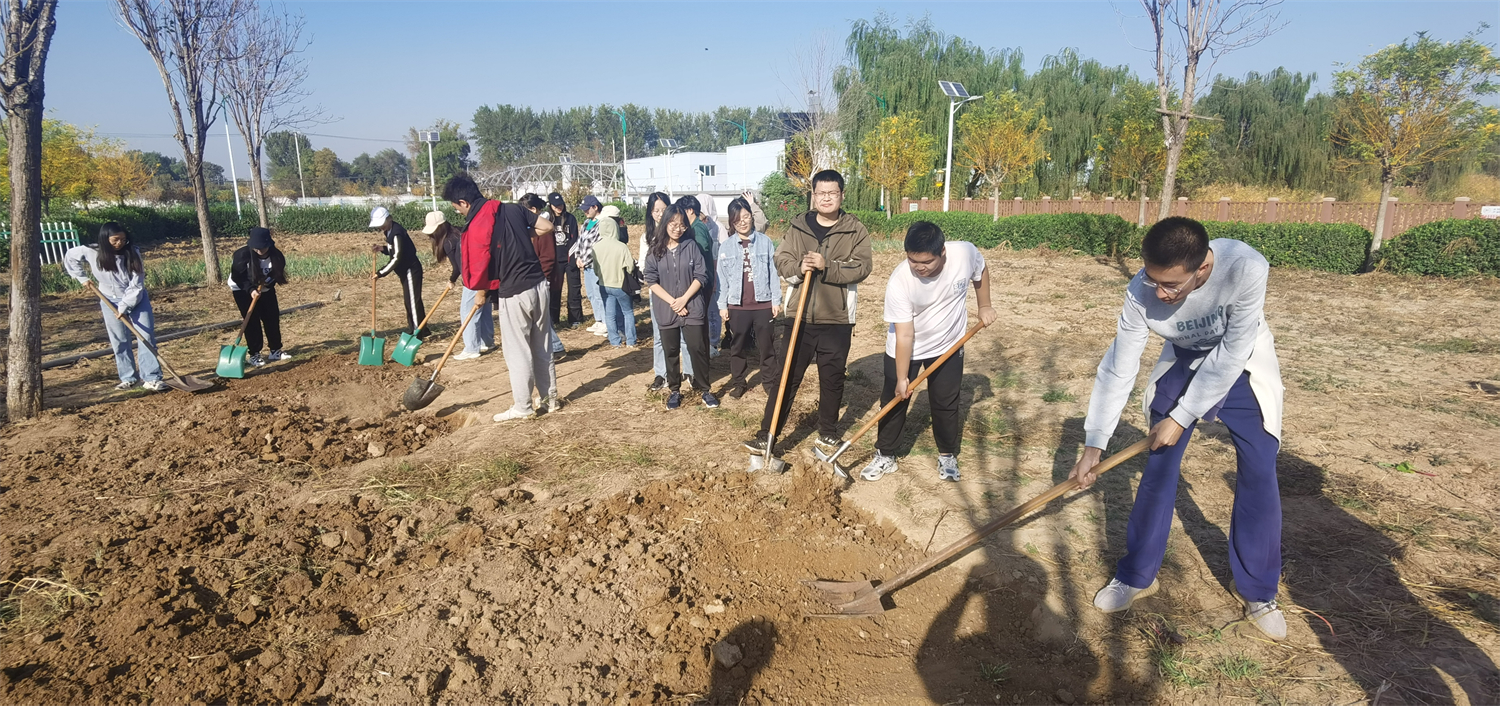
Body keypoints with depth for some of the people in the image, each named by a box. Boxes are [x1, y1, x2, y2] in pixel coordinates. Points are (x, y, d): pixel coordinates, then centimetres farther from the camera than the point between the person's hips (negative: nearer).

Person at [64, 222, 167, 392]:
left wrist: (124, 307, -20)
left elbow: (136, 286, -17)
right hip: (111, 301, 2)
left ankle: (151, 378, -6)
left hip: (137, 299, -1)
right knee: (119, 342, 5)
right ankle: (129, 378, 15)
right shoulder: (92, 253, -12)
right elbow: (69, 256, 9)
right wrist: (82, 278, 4)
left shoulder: (133, 253, -17)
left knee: (147, 337, -8)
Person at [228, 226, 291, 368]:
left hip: (266, 289, 4)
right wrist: (250, 289, -32)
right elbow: (236, 276, -21)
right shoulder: (242, 255, -30)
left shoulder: (276, 255, -21)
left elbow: (277, 273, -8)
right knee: (252, 321, -7)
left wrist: (266, 282, -26)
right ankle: (254, 354, 1)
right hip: (242, 290, -4)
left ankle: (275, 351, 14)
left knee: (273, 318, 2)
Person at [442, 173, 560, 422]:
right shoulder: (513, 209, 4)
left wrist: (480, 292, 6)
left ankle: (522, 408, 14)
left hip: (513, 295, -7)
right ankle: (550, 399, 25)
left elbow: (479, 268, -14)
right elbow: (547, 227, 8)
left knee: (517, 353, 6)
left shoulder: (476, 228, -15)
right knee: (542, 348, 16)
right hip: (539, 285, 7)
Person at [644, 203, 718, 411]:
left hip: (692, 307, -1)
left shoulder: (691, 246, -1)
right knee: (671, 351, 10)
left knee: (698, 348, -2)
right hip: (666, 310, 1)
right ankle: (674, 390, 23)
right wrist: (672, 302, -12)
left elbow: (701, 275, -4)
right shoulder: (655, 251, 1)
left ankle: (704, 389, 13)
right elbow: (652, 280, -3)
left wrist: (684, 299, -12)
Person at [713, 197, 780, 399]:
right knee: (737, 347, 12)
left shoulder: (766, 242, -2)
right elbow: (722, 279, 3)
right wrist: (722, 305, 1)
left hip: (763, 304, -1)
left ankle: (770, 380, 21)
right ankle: (737, 382, 25)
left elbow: (774, 273, 0)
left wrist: (776, 300, -2)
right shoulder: (726, 248, 1)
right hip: (737, 305, 1)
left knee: (766, 345, 8)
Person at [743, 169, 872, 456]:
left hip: (837, 319, -1)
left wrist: (826, 267, -22)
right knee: (787, 376, 3)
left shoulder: (855, 230, -1)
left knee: (832, 379, 11)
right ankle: (767, 434, 7)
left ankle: (827, 432, 29)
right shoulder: (798, 226, 6)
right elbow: (781, 260, 0)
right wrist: (798, 268, -21)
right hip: (800, 316, 1)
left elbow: (862, 267, -12)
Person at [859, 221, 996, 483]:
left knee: (946, 404, 10)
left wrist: (984, 306, 5)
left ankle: (948, 456, 30)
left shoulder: (965, 252, -25)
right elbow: (904, 335, -26)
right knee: (894, 401, 5)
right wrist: (901, 378, -23)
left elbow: (980, 272, 2)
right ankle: (885, 456, 23)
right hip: (904, 350, -2)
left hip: (948, 345, 2)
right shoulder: (899, 282, -32)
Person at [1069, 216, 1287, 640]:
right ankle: (1137, 576, 16)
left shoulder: (1245, 268, -38)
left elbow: (1231, 355, -29)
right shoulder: (1142, 292, -30)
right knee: (1158, 467, 0)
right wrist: (1093, 444, -21)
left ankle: (1257, 590, 17)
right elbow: (1117, 370, -21)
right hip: (1184, 362, 2)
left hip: (1241, 367, -1)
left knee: (1258, 475, -2)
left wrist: (1181, 418, -24)